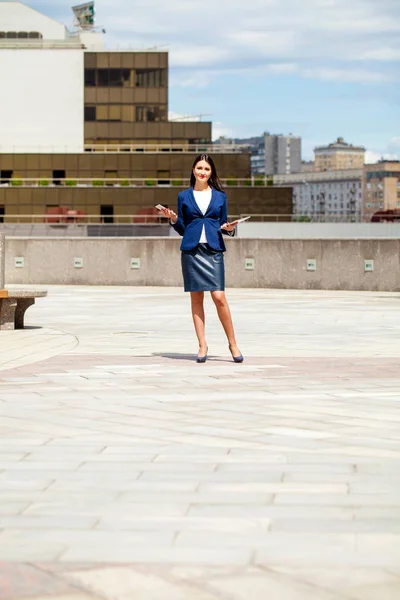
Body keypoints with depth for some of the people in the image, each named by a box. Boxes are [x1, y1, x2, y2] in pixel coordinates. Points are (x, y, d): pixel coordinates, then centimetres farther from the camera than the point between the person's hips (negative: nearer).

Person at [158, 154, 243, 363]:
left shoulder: (220, 196, 11)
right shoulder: (184, 197, 10)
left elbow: (223, 225, 15)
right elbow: (182, 229, 12)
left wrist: (229, 228, -6)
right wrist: (173, 219, -6)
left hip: (213, 250, -1)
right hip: (191, 250, 1)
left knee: (219, 297, -10)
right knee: (196, 298, 1)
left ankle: (233, 343, 1)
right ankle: (202, 345, 7)